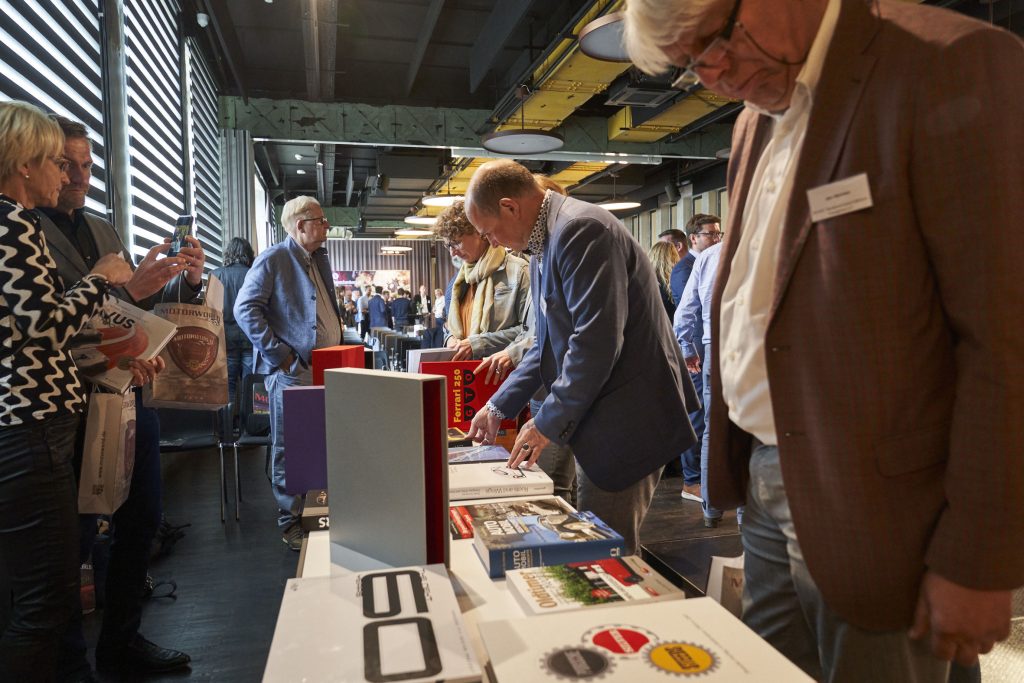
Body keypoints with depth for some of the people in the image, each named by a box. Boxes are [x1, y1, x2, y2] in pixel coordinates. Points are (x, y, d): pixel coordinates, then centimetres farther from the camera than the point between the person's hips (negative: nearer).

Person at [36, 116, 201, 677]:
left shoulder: (102, 229, 16)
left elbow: (142, 306, 17)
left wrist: (186, 281, -1)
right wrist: (129, 290, -28)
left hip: (133, 394, 8)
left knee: (141, 521, 14)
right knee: (77, 537, 4)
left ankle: (121, 640, 32)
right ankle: (68, 658, 25)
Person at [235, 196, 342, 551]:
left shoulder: (320, 259, 18)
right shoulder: (273, 260, -7)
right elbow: (245, 309, -13)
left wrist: (339, 347, 13)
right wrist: (278, 353, -16)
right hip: (292, 370, -8)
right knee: (289, 448, 2)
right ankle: (290, 521, 13)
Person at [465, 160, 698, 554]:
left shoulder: (580, 229, -17)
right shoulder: (543, 247, 15)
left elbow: (596, 340, -24)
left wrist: (550, 422, -16)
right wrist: (499, 406, 15)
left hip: (627, 417, -10)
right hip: (596, 417, 10)